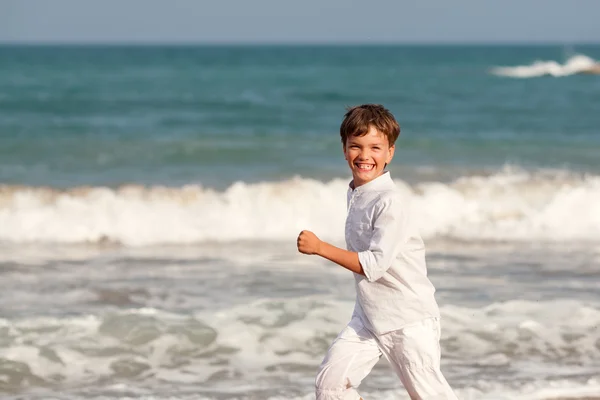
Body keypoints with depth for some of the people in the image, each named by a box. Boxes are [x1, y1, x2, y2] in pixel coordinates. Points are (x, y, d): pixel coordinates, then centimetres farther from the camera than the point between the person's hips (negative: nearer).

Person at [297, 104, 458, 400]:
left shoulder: (390, 203, -22)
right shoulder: (355, 195, 5)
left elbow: (374, 264, -28)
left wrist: (319, 247, -28)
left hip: (408, 317, -8)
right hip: (368, 315, 8)